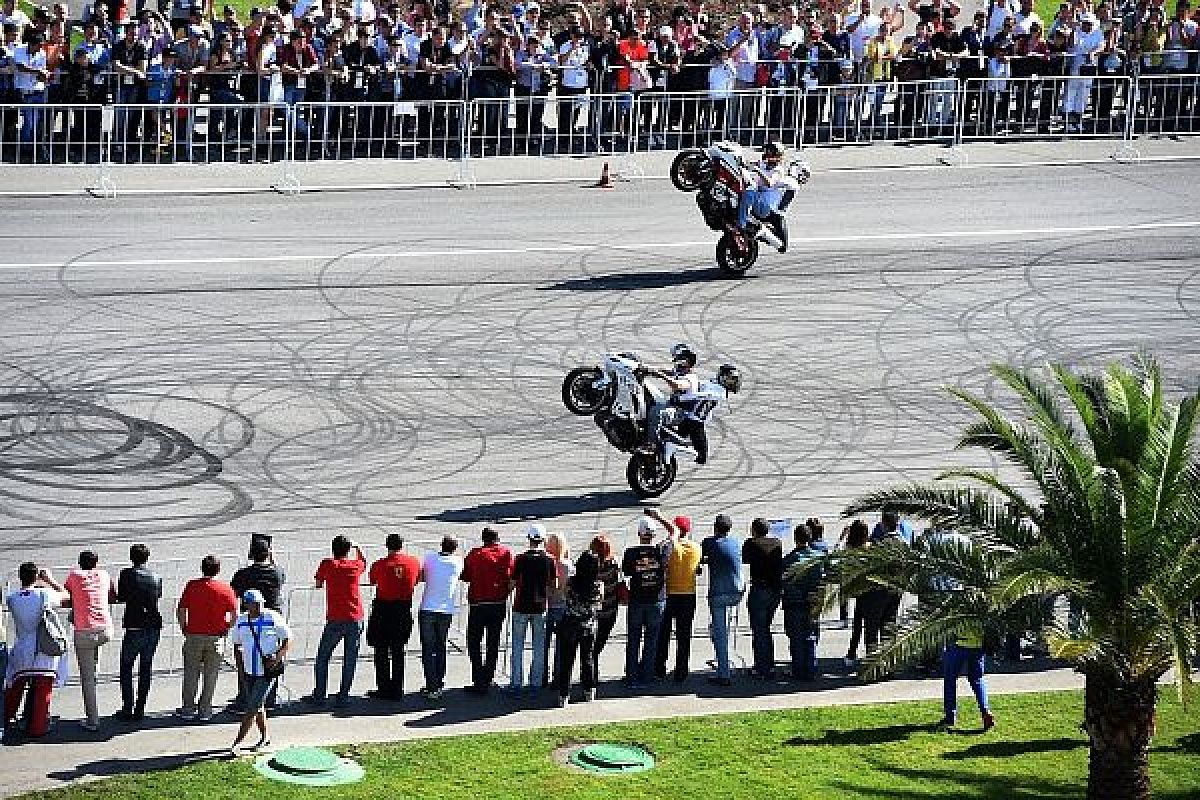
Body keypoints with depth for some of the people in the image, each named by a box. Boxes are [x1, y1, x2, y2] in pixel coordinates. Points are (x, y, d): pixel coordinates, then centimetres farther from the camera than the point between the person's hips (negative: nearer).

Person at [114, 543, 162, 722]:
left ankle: (127, 709, 2)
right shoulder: (156, 578, 6)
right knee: (146, 668, 11)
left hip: (134, 627, -4)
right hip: (154, 627, 4)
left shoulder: (127, 574, -5)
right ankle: (140, 709, 11)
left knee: (126, 667, 8)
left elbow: (120, 598, 2)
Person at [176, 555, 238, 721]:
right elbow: (234, 616, -6)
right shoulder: (226, 589, -4)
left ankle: (188, 709, 15)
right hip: (216, 638, 0)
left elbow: (180, 611, -4)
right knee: (210, 676, 9)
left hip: (194, 635, 0)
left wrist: (184, 629, 7)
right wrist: (225, 630, 7)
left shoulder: (192, 586, -4)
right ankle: (205, 711, 11)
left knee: (191, 674, 12)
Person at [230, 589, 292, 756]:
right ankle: (265, 738, 34)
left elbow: (288, 640, -1)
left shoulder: (273, 618, -9)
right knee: (258, 706, 16)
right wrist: (239, 664, 5)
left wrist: (277, 658, -14)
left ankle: (237, 742, -10)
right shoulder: (241, 621, 3)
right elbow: (237, 645, 16)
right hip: (250, 671, 5)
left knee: (252, 707, -10)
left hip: (268, 671, -5)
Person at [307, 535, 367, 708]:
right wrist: (357, 548, 37)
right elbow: (364, 563, 27)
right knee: (350, 659, 6)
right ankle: (343, 697, 5)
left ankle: (319, 695, 10)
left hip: (335, 620, -2)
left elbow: (318, 584, 8)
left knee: (323, 657, 11)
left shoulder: (327, 564, -4)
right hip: (356, 619, 2)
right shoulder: (356, 565, 2)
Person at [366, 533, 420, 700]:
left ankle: (384, 688, 6)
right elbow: (417, 580, 9)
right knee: (398, 652, 12)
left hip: (383, 610, -3)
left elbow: (372, 581, 5)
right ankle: (397, 689, 12)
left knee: (382, 651, 7)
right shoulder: (414, 562, -4)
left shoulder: (380, 564, -11)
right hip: (404, 610, 3)